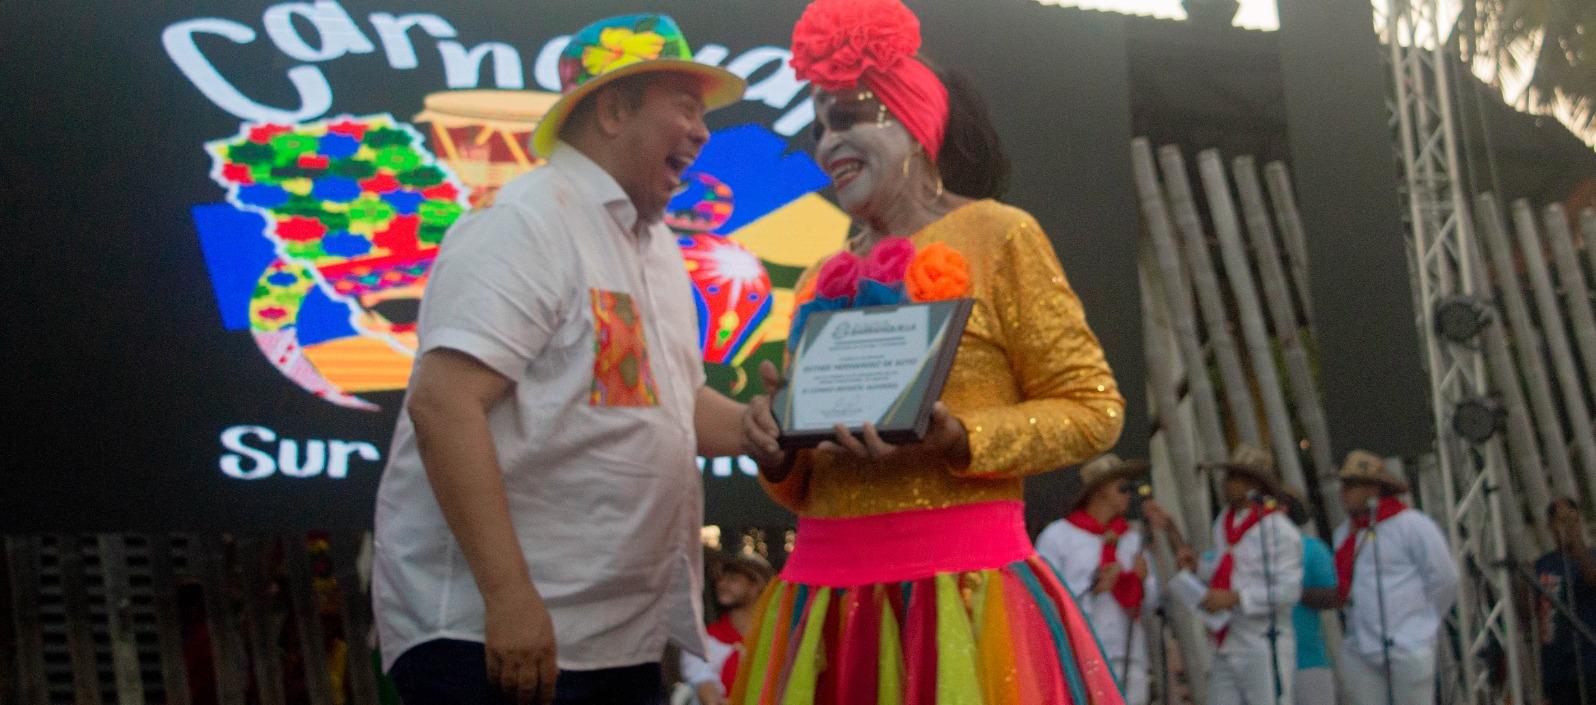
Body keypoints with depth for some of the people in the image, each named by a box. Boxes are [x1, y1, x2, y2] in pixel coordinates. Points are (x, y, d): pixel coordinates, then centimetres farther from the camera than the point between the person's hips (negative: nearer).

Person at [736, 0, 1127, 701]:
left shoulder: (996, 236, -1)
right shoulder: (825, 279, 16)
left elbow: (1092, 407, -4)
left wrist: (956, 440, -18)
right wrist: (777, 451, -2)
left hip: (959, 587, -5)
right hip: (826, 596, 6)